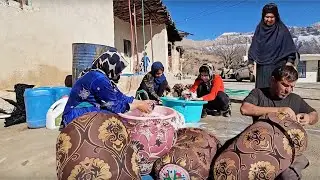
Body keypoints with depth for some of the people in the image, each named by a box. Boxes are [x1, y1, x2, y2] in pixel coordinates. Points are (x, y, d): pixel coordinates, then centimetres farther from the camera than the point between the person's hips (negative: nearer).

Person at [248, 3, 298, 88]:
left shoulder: (282, 30, 1)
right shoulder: (259, 29, 8)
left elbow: (290, 47, 0)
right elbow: (253, 47, 10)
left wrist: (290, 62, -13)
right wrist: (250, 62, 4)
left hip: (278, 66, -2)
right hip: (262, 68, 2)